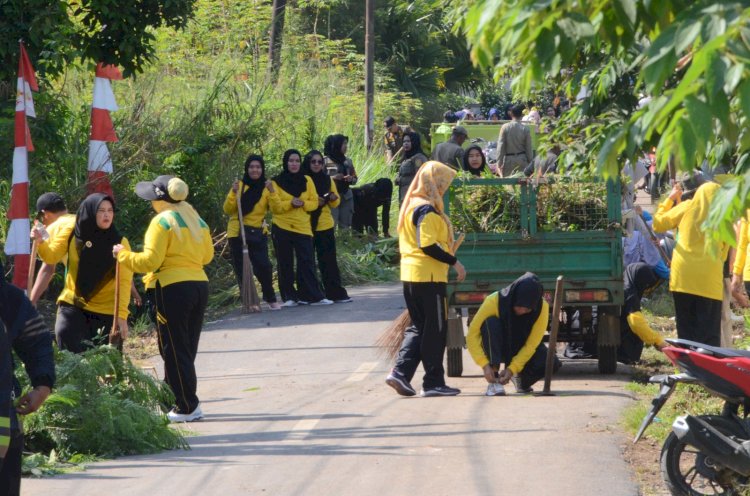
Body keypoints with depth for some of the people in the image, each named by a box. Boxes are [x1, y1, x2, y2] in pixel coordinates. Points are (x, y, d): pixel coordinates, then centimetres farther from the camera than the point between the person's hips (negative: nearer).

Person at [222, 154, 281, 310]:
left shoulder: (266, 188, 5)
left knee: (263, 266, -11)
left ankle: (270, 299, 5)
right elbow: (228, 210, -1)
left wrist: (272, 192, -20)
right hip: (238, 232, 0)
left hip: (258, 233, 0)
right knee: (241, 269, 0)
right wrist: (233, 194, -15)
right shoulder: (240, 186, 3)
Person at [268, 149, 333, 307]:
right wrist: (290, 203, -23)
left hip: (303, 227, 2)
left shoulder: (307, 181, 8)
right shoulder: (277, 182, -1)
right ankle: (289, 297, 7)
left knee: (307, 262, -4)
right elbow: (275, 208, -7)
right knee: (285, 264, 2)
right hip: (282, 228, -2)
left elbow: (314, 203, 6)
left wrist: (303, 203, -13)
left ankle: (313, 296, -2)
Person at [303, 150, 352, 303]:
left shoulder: (328, 180, 9)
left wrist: (333, 198, -8)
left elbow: (335, 203, 14)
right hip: (307, 226, -3)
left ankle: (336, 293, 2)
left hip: (325, 226, 3)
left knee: (329, 261, 2)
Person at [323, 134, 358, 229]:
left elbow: (355, 179, 18)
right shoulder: (326, 161, -4)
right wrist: (333, 178, -19)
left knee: (345, 226, 3)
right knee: (331, 225, -13)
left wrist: (351, 179, -4)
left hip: (346, 197, 5)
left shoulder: (347, 161, 13)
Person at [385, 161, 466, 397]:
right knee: (435, 329, -1)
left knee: (418, 327, 14)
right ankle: (433, 382, 3)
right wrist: (454, 262, -16)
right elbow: (428, 245, -23)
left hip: (410, 274, 9)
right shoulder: (427, 210, -15)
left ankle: (401, 373, 1)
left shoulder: (410, 205, 15)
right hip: (429, 276, -9)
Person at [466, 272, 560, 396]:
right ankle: (494, 382, -31)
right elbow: (472, 334, -27)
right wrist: (485, 365, -37)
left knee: (552, 363, -26)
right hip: (498, 348, -2)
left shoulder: (542, 307, -23)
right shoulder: (494, 301, -29)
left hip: (522, 351, 2)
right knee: (491, 323, -35)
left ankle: (521, 380, 8)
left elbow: (531, 344, -21)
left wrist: (512, 369, -31)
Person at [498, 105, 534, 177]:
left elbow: (501, 146, -5)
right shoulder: (525, 128, -5)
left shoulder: (505, 127, -6)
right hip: (522, 160, 0)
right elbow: (529, 147, -2)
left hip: (509, 159, 0)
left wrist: (499, 163, -1)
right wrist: (530, 162, 7)